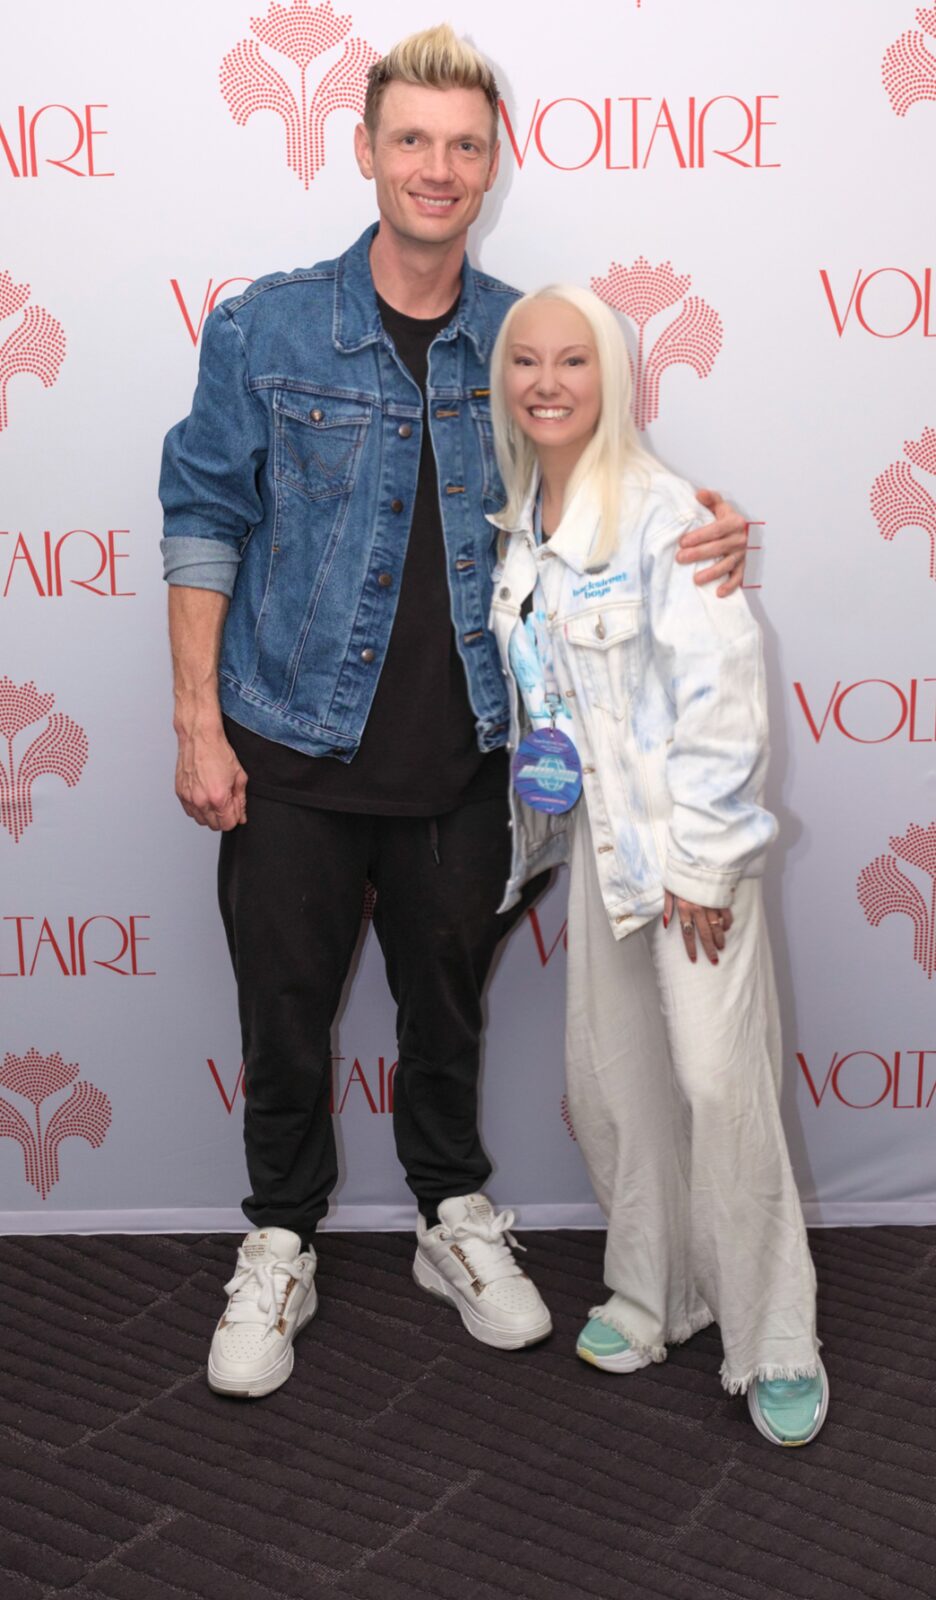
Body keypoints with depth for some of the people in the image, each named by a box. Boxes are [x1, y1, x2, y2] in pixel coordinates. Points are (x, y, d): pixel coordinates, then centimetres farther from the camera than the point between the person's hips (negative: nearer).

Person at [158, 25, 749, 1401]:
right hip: (297, 746, -1)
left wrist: (704, 536, -11)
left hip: (464, 756, 2)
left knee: (446, 1000, 17)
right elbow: (205, 522, -2)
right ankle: (280, 1246, 31)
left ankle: (455, 1216, 38)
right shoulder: (264, 330, -5)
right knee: (285, 1010, 10)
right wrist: (198, 722, -7)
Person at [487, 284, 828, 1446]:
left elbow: (720, 690, -17)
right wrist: (539, 814, 13)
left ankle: (775, 1345, 8)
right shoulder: (519, 526, 8)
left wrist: (702, 860, -17)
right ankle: (651, 1293, 31)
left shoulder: (661, 513, -13)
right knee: (609, 1076, 12)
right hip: (593, 832, 7)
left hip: (688, 835, -7)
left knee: (719, 1081, -8)